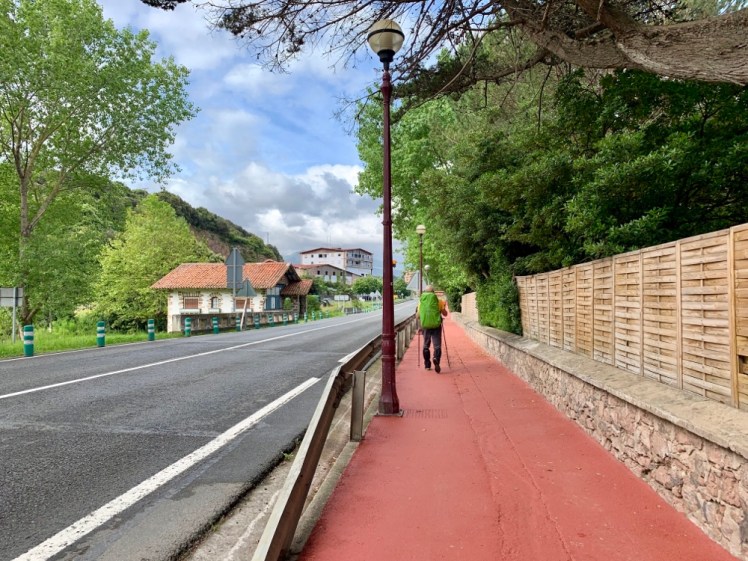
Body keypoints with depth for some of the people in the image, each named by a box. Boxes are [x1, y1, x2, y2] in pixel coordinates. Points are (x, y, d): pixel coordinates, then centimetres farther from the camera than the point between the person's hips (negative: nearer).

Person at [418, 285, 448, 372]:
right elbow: (445, 314, 7)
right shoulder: (438, 301, 1)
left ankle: (427, 365, 19)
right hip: (436, 325, -2)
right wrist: (443, 307, 26)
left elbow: (418, 316, 5)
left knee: (426, 345, 15)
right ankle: (436, 360, -24)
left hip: (425, 326, 2)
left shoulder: (421, 301, 5)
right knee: (437, 345, 1)